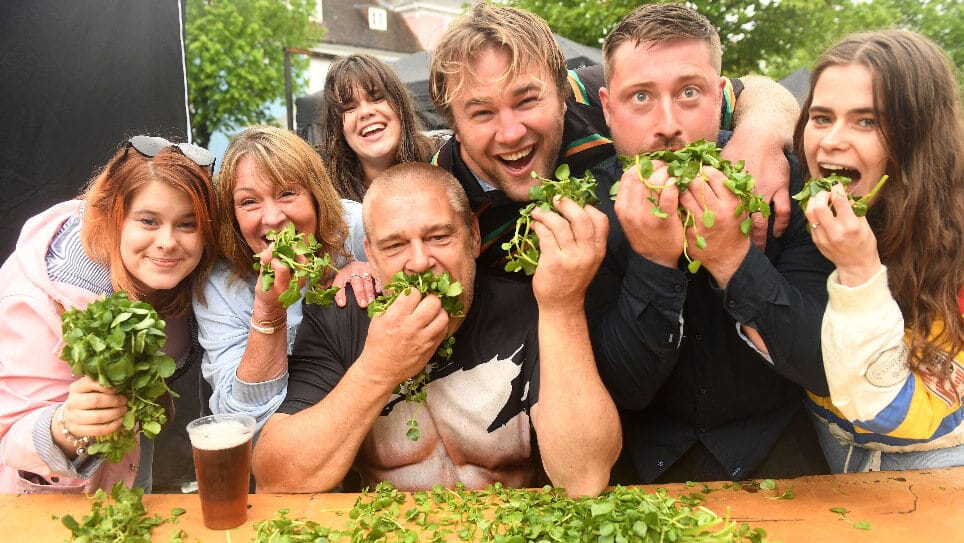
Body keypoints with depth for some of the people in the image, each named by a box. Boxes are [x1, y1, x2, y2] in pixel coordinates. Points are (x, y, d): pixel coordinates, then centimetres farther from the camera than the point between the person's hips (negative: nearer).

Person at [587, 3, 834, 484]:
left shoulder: (788, 180, -14)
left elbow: (831, 365, -17)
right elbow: (621, 388, -16)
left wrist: (732, 258, -30)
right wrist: (654, 263, -30)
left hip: (771, 444, 3)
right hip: (648, 453, -2)